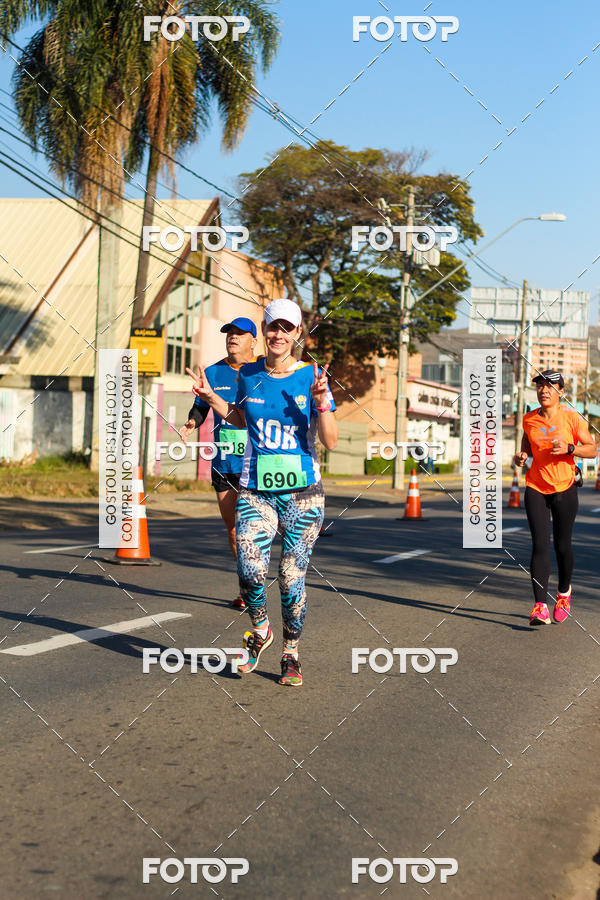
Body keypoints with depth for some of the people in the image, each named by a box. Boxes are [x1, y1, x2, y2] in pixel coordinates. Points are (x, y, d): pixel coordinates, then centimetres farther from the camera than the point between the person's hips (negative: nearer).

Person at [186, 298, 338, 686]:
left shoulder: (312, 377, -3)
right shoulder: (249, 375, 5)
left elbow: (330, 442, -7)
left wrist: (322, 403, -22)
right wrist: (211, 397, 12)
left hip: (303, 492, -1)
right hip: (255, 490, 2)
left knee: (292, 579, 2)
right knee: (251, 570, -14)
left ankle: (291, 654, 24)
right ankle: (260, 630, 17)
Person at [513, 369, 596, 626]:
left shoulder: (572, 418, -6)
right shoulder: (529, 419, 2)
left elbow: (592, 449, -3)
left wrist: (569, 448, -20)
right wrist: (522, 456, -2)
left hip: (564, 489, -1)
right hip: (535, 488, 1)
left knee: (562, 545, 6)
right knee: (540, 545, -9)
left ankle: (564, 593, 34)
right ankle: (540, 607, -12)